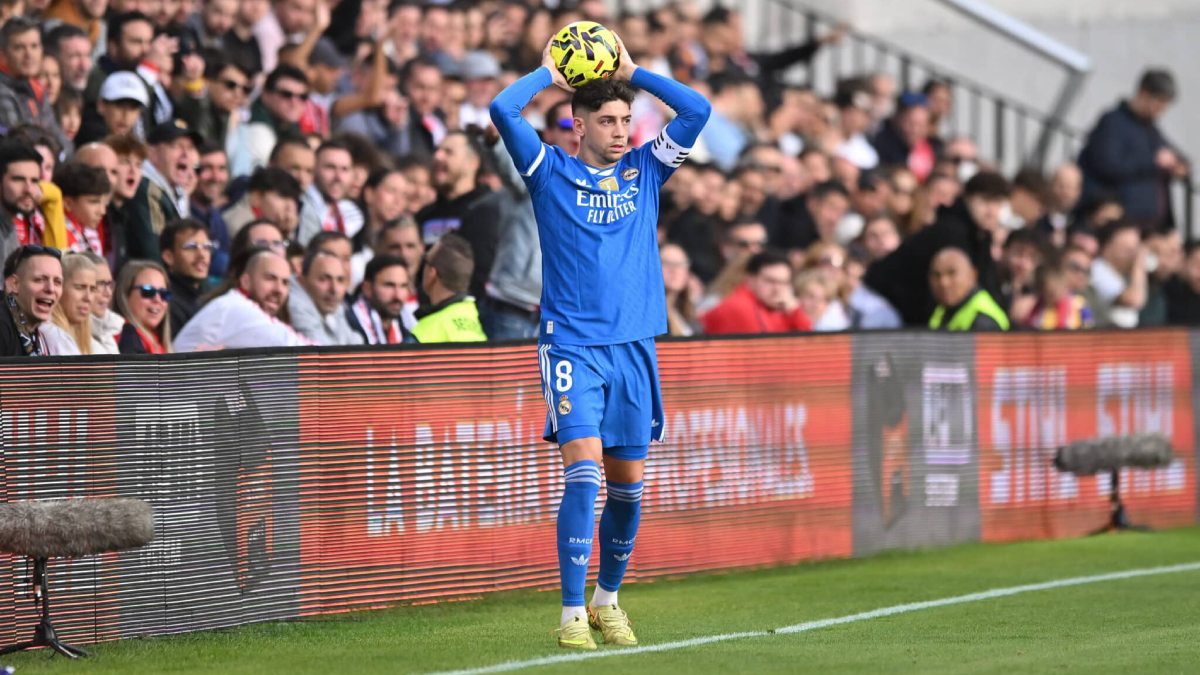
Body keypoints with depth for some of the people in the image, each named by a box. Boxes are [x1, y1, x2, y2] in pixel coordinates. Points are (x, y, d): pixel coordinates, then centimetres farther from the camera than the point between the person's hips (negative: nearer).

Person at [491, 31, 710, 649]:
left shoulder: (645, 171, 12)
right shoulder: (551, 172, 2)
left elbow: (697, 110, 8)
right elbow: (503, 110, -9)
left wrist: (631, 71, 11)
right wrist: (547, 73, 6)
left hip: (634, 348, 4)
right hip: (572, 347, -4)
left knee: (628, 484, 7)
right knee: (583, 471, -16)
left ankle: (608, 599, 24)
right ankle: (572, 611, -14)